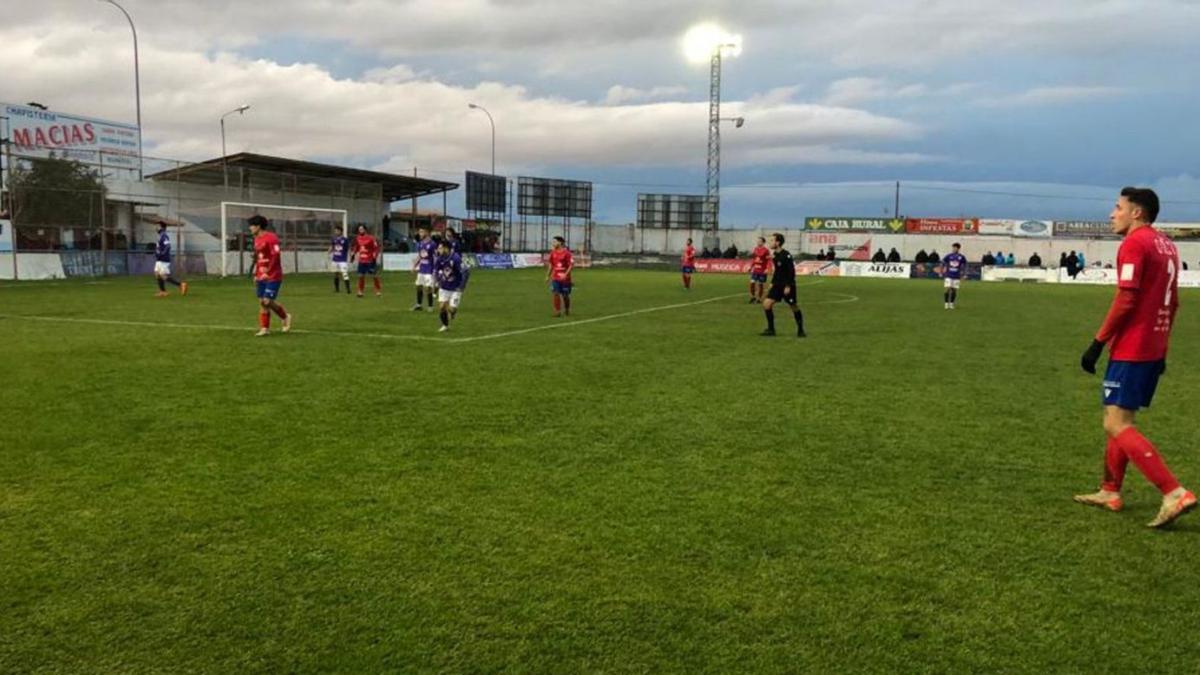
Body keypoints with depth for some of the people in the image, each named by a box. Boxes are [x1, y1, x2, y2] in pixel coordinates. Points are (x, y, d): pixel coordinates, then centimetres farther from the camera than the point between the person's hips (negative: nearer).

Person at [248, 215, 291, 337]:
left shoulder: (271, 238, -13)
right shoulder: (257, 239, 15)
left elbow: (276, 256, -19)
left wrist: (268, 272, -23)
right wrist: (256, 274, 18)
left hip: (272, 277, -8)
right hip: (261, 277, 8)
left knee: (267, 301, -9)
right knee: (262, 302, 5)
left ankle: (286, 316, 15)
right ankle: (264, 329, 12)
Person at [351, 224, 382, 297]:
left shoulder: (370, 238, -11)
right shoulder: (358, 238, 7)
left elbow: (376, 248, -9)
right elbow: (356, 247, 23)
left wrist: (374, 257, -16)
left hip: (370, 261, -5)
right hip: (361, 261, 5)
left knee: (375, 276, 1)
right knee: (361, 276, 3)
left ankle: (378, 291, 13)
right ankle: (360, 291, 11)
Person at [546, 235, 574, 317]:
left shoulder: (566, 253, -12)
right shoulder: (553, 252, 5)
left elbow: (571, 265, -13)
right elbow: (550, 264, 15)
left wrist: (566, 274, -21)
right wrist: (548, 276, 13)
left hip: (565, 278, -4)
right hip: (555, 278, 4)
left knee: (565, 295, 7)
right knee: (556, 294, -5)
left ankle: (567, 310, 28)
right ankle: (557, 311, 0)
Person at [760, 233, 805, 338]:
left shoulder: (786, 255, -16)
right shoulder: (775, 254, 8)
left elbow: (791, 271, -18)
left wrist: (788, 286, -21)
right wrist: (772, 283, 16)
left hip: (787, 286, -7)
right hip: (777, 285, 7)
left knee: (794, 307, 4)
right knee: (766, 304, -5)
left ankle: (800, 330, 19)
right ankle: (771, 329, 3)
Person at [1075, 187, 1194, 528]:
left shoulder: (1134, 243, -13)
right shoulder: (1167, 244, 14)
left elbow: (1125, 301, -19)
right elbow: (1172, 303, 18)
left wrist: (1098, 342, -14)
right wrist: (1161, 348, 22)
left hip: (1131, 350, -9)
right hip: (1155, 349, 10)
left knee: (1116, 426, -9)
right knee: (1120, 420, 17)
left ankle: (1175, 494, -14)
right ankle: (1110, 492, 23)